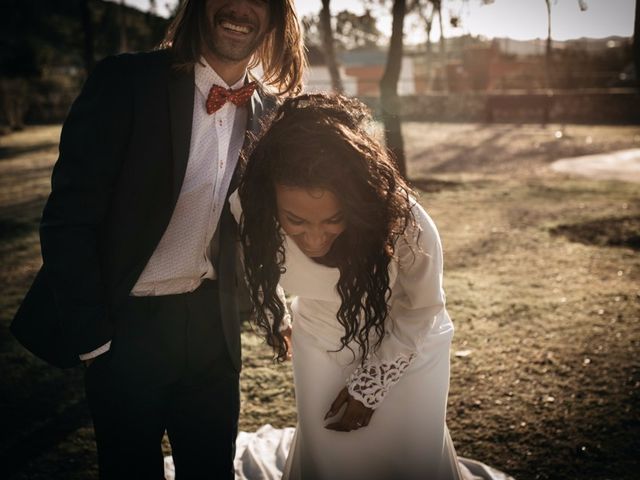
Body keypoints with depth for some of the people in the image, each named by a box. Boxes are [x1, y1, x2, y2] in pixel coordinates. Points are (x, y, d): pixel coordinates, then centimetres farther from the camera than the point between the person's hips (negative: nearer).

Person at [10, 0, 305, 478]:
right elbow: (68, 218, -15)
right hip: (127, 326, -3)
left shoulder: (268, 110, 0)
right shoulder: (126, 81, -14)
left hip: (213, 325, 4)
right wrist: (90, 335, -15)